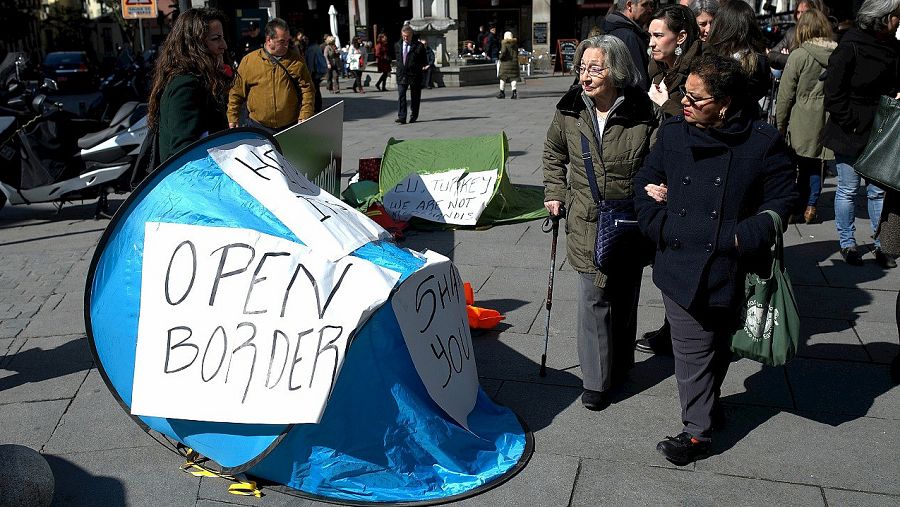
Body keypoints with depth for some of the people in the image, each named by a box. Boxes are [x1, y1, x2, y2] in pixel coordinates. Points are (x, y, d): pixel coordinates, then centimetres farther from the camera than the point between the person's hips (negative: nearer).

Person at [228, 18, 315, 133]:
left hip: (291, 127, 1)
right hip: (259, 127, 0)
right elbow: (236, 93, 5)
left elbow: (307, 90, 1)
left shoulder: (296, 60, 3)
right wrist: (232, 119, 1)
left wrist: (304, 118, -9)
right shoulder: (248, 61, 1)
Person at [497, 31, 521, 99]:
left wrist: (500, 58, -4)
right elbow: (517, 53, 10)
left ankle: (502, 93, 11)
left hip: (506, 62, -4)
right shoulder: (515, 44, 8)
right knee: (513, 77, 4)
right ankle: (514, 92, -9)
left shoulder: (504, 43, -8)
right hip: (514, 62, 4)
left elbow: (503, 52, -18)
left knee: (503, 77, 7)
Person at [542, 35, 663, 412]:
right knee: (594, 298, 0)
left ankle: (620, 365, 36)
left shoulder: (645, 114, -12)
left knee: (624, 297, 15)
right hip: (586, 223, 1)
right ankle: (597, 381, 10)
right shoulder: (569, 111, -3)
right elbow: (553, 152, 15)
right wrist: (555, 193, 9)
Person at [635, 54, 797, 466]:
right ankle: (699, 427, 26)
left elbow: (782, 199, -2)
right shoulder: (672, 132, 0)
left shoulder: (763, 141, -8)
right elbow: (645, 183, 10)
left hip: (728, 270, -1)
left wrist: (746, 238, -14)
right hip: (679, 265, 2)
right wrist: (659, 226, -6)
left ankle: (698, 427, 36)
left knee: (717, 346, 17)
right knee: (692, 350, 7)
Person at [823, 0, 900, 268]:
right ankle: (847, 244, 17)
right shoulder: (850, 47, -12)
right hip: (851, 133, -5)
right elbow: (834, 93, -12)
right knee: (848, 190, 5)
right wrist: (852, 124, -14)